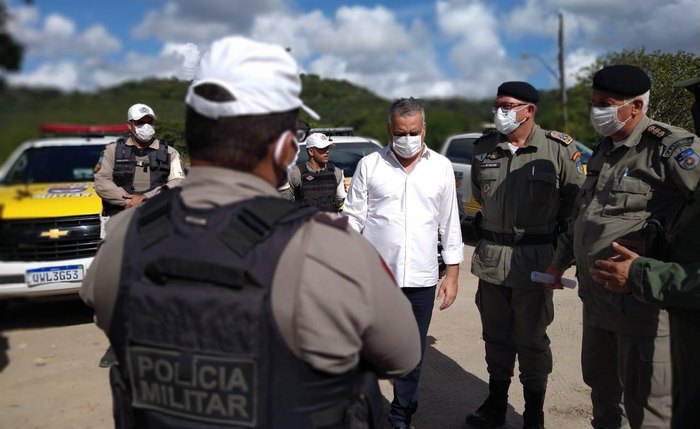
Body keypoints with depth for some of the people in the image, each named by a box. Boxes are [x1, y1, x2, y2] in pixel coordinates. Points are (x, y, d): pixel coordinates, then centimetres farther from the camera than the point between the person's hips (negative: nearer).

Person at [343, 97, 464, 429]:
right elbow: (353, 219, 2)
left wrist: (452, 273, 6)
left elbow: (450, 223, 8)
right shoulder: (369, 165, 0)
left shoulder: (441, 167, 4)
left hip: (421, 280, 2)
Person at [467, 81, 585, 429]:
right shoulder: (484, 148, 3)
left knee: (532, 339, 9)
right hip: (491, 257, 4)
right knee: (496, 334, 16)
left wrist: (550, 228, 9)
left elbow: (577, 197, 1)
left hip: (535, 259, -4)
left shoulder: (559, 149, -10)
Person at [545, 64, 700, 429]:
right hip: (596, 297, 8)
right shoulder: (605, 149, 12)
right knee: (599, 381, 24)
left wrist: (652, 233, -28)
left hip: (640, 300, -8)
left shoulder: (669, 146, -15)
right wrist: (561, 259, 26)